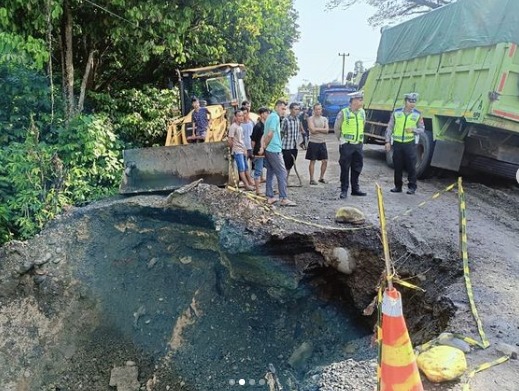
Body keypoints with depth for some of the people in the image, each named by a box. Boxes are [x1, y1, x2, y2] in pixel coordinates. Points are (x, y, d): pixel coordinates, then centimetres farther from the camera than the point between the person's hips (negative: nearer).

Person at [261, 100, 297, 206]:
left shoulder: (270, 116, 18)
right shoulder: (275, 117, -13)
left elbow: (265, 134, 16)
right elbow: (270, 134, -22)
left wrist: (263, 146, 8)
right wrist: (265, 145, -9)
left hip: (268, 150, 10)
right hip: (274, 150, -10)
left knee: (270, 173, 12)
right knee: (282, 173, -6)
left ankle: (270, 197, 15)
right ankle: (283, 198, -4)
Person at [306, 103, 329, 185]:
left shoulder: (324, 119, 10)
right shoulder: (311, 118, -3)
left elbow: (326, 130, -3)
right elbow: (312, 130, -16)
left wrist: (316, 129, -11)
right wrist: (322, 129, -6)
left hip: (322, 142, 4)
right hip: (313, 142, -4)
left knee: (325, 161, 4)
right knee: (312, 161, 2)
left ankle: (321, 177, 19)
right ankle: (312, 179, 10)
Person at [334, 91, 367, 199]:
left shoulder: (362, 112, 7)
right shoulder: (343, 113, -8)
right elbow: (336, 127, 0)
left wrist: (361, 139, 14)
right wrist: (341, 139, 2)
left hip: (358, 145, 5)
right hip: (346, 145, -5)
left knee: (357, 168, 10)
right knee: (345, 168, 0)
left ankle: (355, 189, 21)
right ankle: (344, 190, 8)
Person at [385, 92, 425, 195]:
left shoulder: (417, 114, 3)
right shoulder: (396, 112, 4)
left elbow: (422, 129, 7)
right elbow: (389, 128, 6)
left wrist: (413, 129, -13)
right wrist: (387, 141, 1)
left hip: (410, 143, -1)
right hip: (397, 143, 1)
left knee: (411, 166, 0)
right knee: (397, 166, 7)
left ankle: (412, 187, 11)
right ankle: (398, 186, 19)